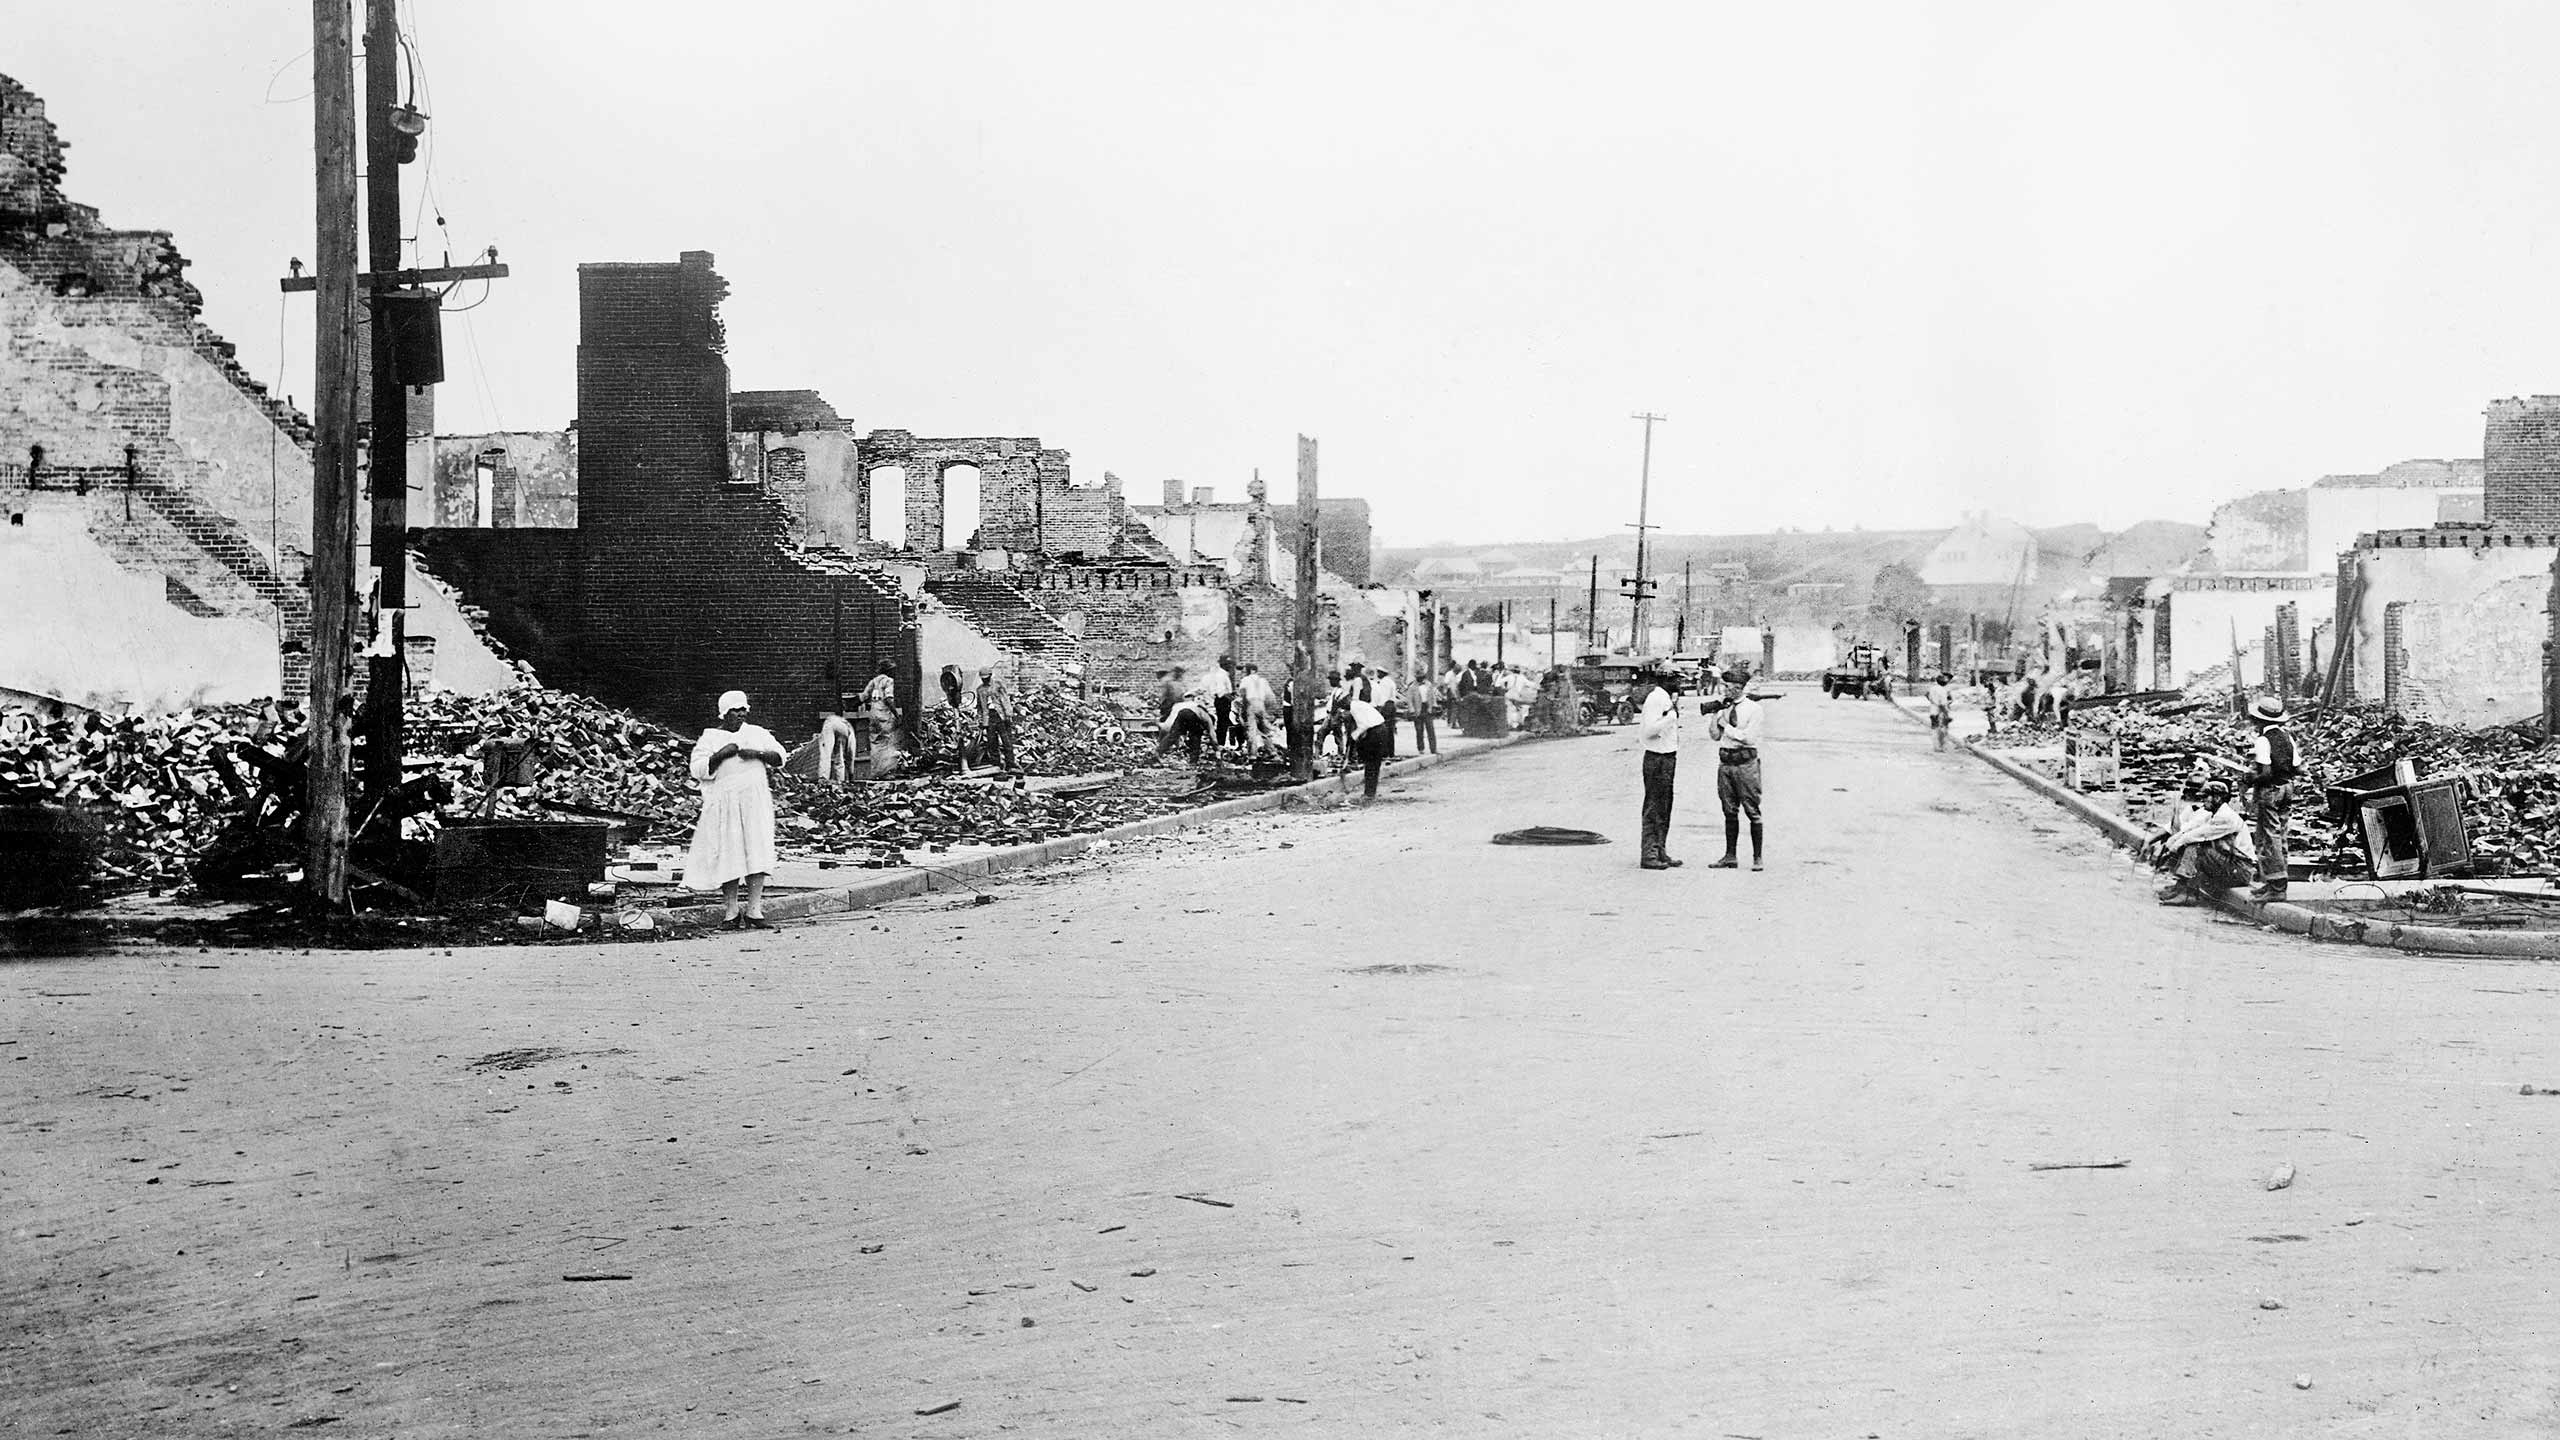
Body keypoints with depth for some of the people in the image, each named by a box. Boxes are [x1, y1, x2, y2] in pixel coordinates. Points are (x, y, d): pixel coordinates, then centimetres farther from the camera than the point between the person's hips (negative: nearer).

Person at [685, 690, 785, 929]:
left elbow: (779, 755, 7)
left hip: (755, 801, 2)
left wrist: (757, 754, -9)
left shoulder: (757, 733, 13)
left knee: (757, 853, -6)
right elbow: (698, 769, -4)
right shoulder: (710, 738, 4)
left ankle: (754, 911, -5)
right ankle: (732, 913, 6)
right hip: (724, 804, -2)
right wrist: (721, 754, -15)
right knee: (728, 856, -3)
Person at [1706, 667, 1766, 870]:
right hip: (1725, 762, 6)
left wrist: (1726, 726, -9)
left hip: (1746, 762, -6)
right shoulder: (1724, 707, 11)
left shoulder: (1753, 708, -5)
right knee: (1729, 811, 9)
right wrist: (1715, 715, -1)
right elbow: (1714, 736, 12)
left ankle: (1757, 858, 1)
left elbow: (1749, 738, -14)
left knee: (1752, 811, -3)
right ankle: (1730, 856, 15)